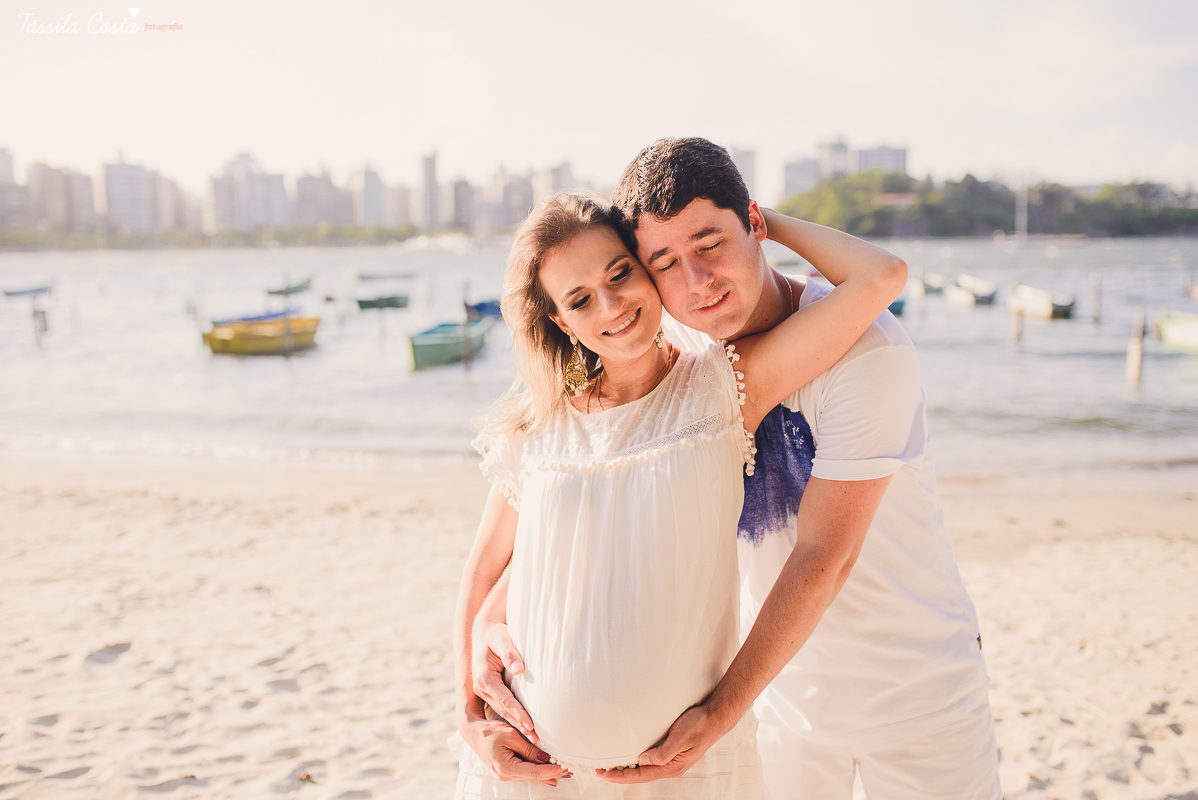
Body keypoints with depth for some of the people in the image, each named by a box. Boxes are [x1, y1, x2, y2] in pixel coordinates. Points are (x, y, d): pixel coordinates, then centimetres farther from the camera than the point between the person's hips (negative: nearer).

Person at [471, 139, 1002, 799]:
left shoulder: (866, 352, -26)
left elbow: (825, 554, -26)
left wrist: (719, 713, -26)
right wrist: (493, 615, -21)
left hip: (919, 687, -3)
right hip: (786, 680, 4)